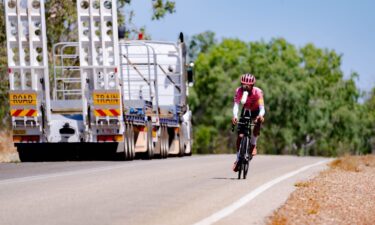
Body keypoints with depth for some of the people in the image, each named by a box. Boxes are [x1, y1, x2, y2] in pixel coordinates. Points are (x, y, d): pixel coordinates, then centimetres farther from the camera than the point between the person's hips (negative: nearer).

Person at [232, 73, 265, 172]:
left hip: (256, 111, -1)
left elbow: (262, 108, -40)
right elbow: (236, 105, -38)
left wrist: (260, 115, -62)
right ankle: (238, 159, 6)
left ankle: (253, 144, -9)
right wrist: (235, 116, -58)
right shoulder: (239, 91, -28)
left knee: (257, 123, -33)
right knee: (240, 135, -9)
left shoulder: (257, 92, -32)